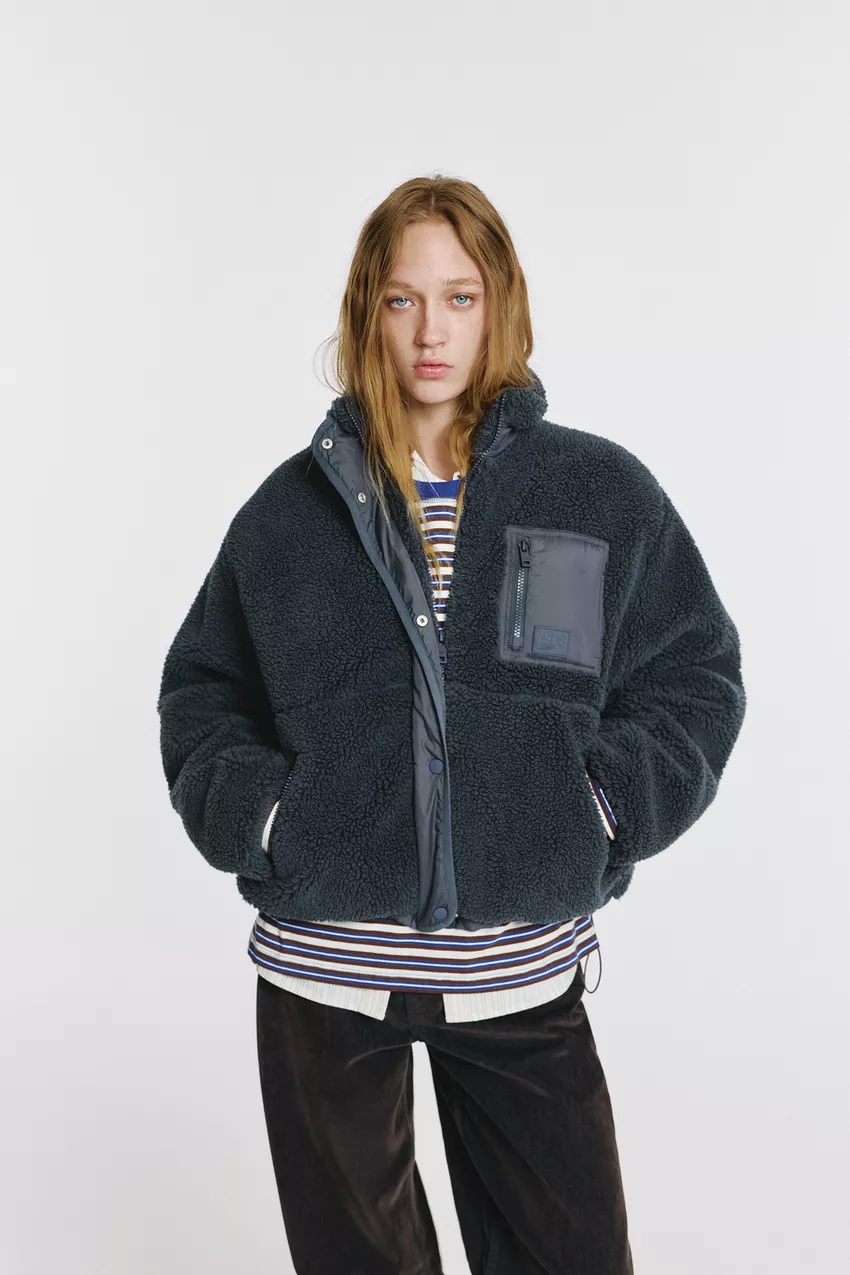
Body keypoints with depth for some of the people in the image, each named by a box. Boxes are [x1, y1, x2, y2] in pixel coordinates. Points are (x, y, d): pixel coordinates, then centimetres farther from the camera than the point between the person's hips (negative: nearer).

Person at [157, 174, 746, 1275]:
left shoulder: (605, 493, 2)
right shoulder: (294, 504, 3)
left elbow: (698, 677, 7)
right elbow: (202, 687, 12)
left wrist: (605, 806, -7)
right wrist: (252, 811, -4)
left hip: (525, 968, 0)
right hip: (323, 964, 1)